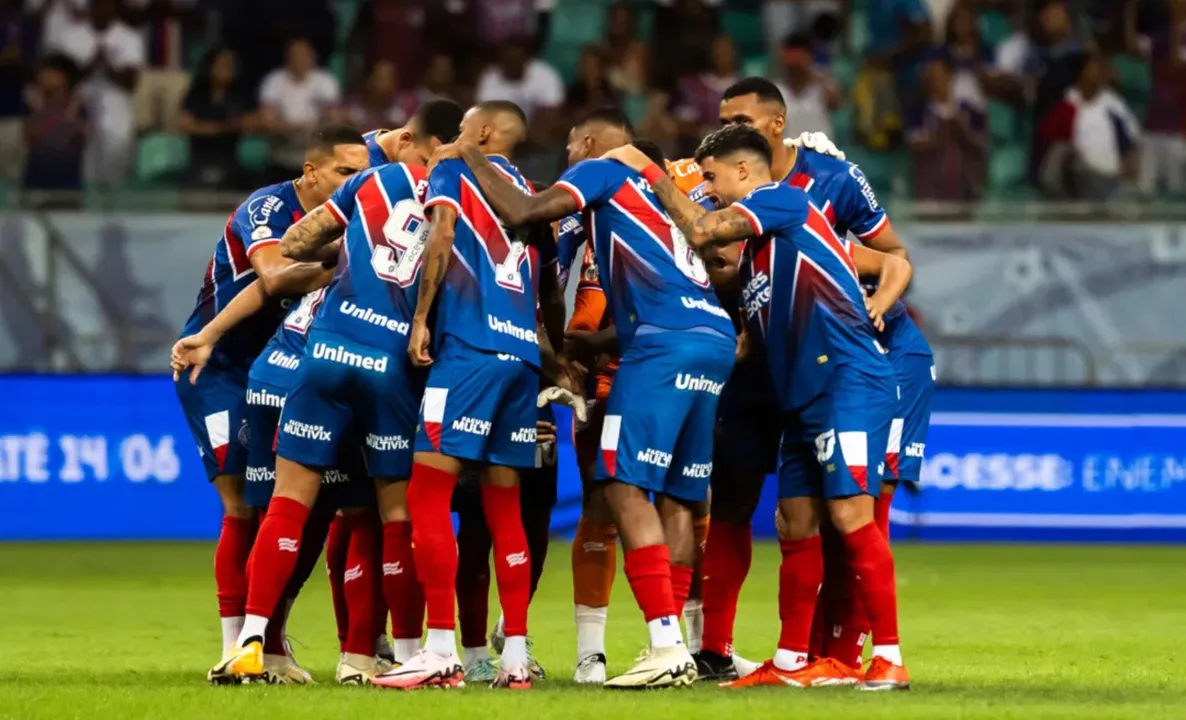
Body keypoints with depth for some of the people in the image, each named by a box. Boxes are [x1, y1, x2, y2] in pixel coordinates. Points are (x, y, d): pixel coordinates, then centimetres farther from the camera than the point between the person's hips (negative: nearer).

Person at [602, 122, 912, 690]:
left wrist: (649, 172, -1)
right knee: (796, 525, 10)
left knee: (850, 512, -13)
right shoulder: (759, 248, 21)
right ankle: (790, 662, 16)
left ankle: (889, 658, -12)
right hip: (802, 395, 10)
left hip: (847, 381, -10)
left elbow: (701, 232, -11)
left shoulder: (784, 200, -4)